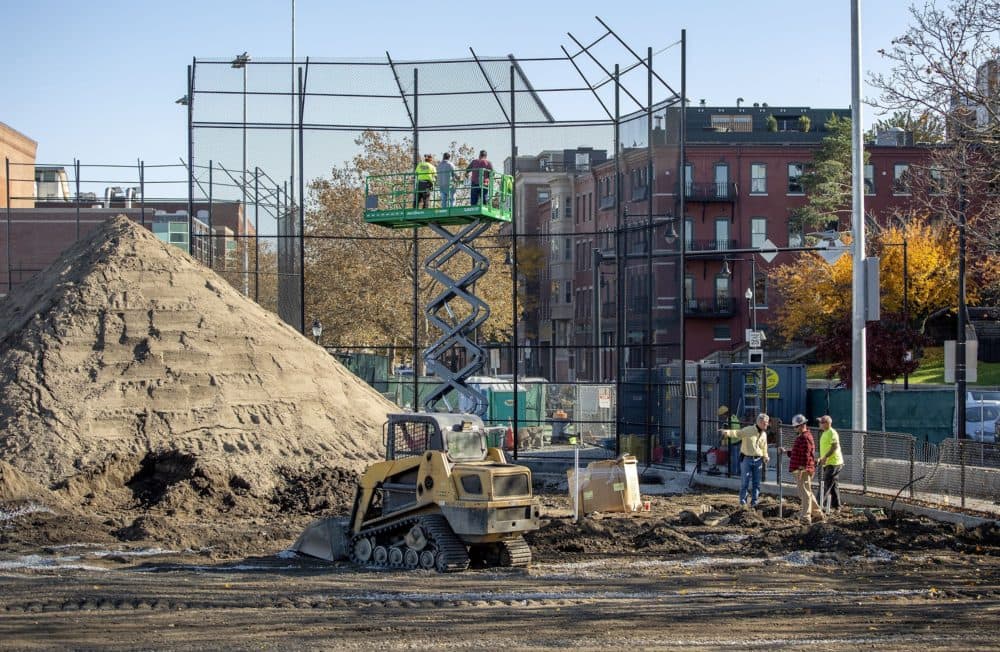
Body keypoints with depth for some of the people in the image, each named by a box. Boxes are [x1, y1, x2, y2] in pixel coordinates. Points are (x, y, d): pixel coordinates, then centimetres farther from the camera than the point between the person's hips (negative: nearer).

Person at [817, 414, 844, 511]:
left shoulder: (832, 433, -14)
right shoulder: (825, 433, 17)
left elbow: (835, 447, -23)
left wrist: (825, 457, -26)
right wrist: (821, 458, 20)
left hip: (833, 463, -10)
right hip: (828, 463, 10)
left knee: (826, 484, -11)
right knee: (834, 485, 12)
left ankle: (819, 504, -15)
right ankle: (836, 506, 16)